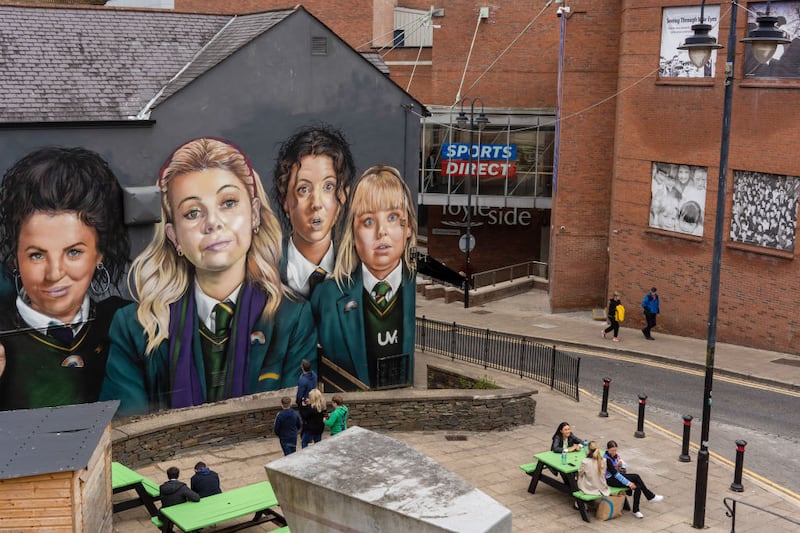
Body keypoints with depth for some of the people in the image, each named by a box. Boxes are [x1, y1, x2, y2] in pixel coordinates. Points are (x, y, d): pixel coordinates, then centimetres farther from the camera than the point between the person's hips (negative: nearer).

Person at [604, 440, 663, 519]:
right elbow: (615, 473, -23)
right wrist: (628, 483, -23)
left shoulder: (616, 455, 4)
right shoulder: (606, 459, -20)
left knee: (637, 487, -15)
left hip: (617, 475, 8)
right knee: (636, 477, -21)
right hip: (611, 480, -8)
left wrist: (621, 464, -12)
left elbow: (625, 466, 13)